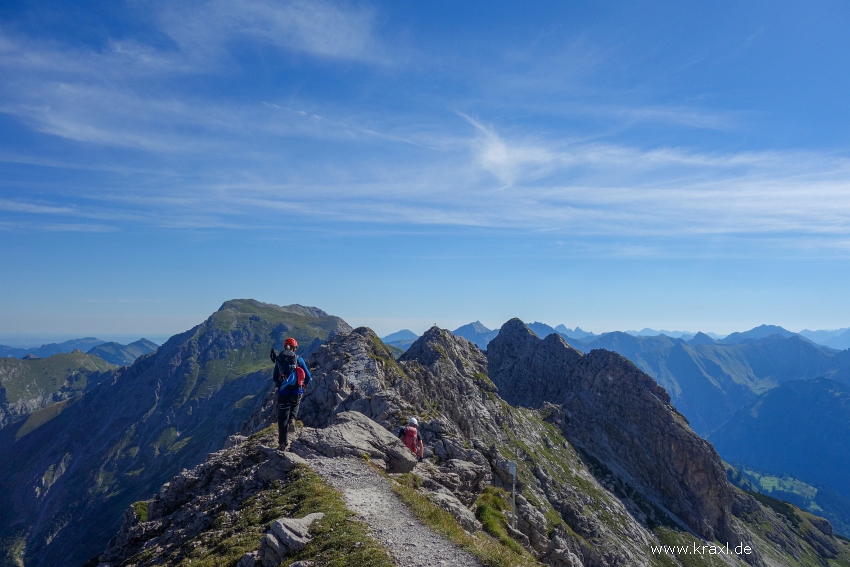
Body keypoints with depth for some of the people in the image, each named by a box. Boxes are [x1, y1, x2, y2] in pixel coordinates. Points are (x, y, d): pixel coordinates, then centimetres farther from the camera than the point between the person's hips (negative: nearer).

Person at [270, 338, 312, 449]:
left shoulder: (279, 359, 3)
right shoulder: (299, 359, 0)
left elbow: (275, 378, 9)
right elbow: (308, 377, 2)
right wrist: (304, 384, 23)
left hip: (283, 392, 0)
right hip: (297, 392, 0)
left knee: (282, 419, 10)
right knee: (295, 405, 32)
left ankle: (283, 443, 10)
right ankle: (292, 419, 5)